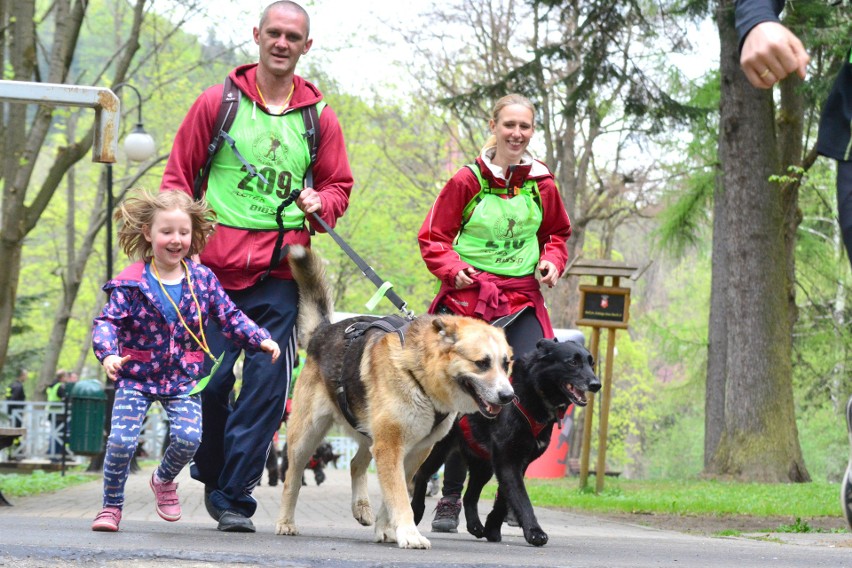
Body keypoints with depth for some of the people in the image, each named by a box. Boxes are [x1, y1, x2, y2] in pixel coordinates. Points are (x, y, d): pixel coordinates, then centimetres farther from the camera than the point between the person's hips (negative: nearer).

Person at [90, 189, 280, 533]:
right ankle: (111, 506, 8)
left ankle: (164, 480, 19)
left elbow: (230, 317, 6)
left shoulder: (203, 279, 1)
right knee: (121, 440, -14)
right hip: (136, 377, -2)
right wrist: (108, 354, -32)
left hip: (183, 379, 2)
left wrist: (261, 339, -7)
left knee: (188, 437, -15)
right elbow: (107, 321, -13)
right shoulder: (131, 282, -8)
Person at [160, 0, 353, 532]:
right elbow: (178, 177, 8)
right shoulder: (218, 103, 5)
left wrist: (320, 204, -4)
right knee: (210, 379, -2)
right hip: (217, 265, -1)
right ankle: (212, 476, 22)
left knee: (267, 385, -5)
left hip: (281, 273, 1)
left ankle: (235, 496, 2)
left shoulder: (319, 116, 10)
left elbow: (339, 184, 19)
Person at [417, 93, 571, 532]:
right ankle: (450, 498, 12)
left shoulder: (542, 185, 7)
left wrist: (551, 261, 4)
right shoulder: (468, 181, -2)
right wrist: (453, 268, -13)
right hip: (468, 298, -2)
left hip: (522, 302, 2)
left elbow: (557, 233, 24)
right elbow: (433, 238, 4)